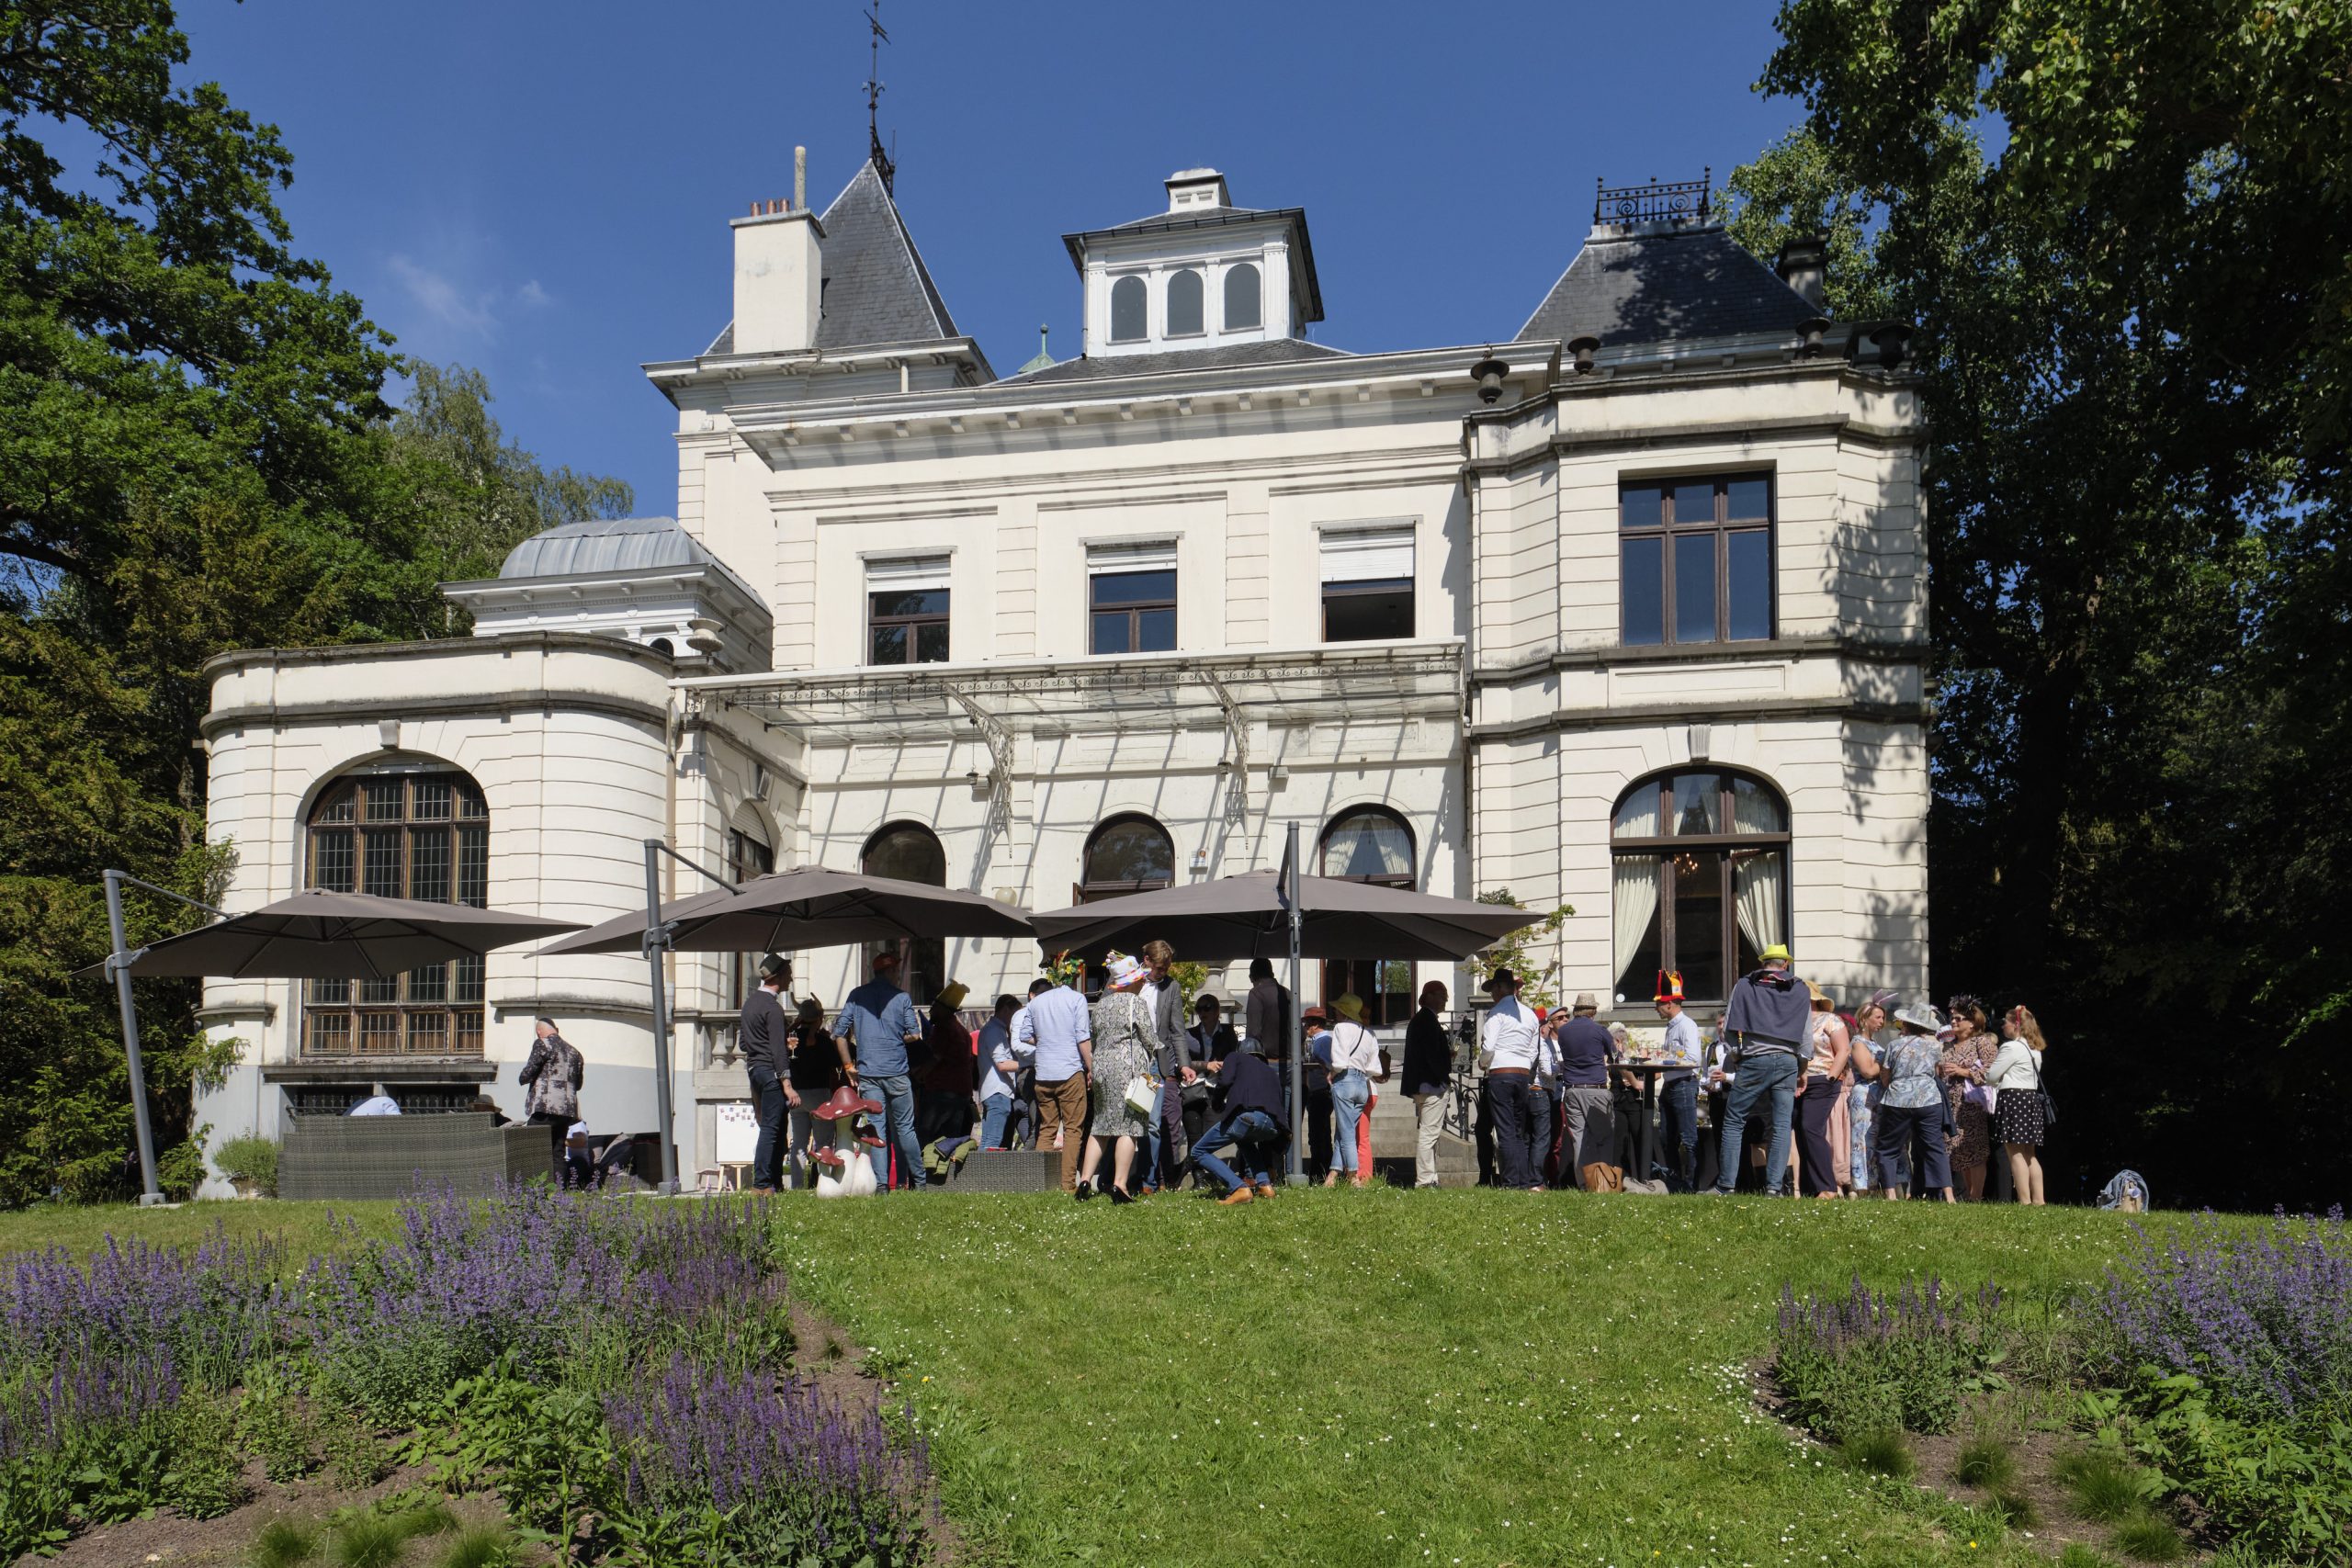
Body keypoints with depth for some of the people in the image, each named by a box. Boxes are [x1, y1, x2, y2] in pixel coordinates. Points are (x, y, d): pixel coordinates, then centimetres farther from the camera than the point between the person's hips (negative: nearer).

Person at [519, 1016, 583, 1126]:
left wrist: (523, 1079, 13)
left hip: (544, 1109, -7)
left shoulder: (542, 1044, -1)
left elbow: (528, 1073, -8)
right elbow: (578, 1085, 22)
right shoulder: (574, 1051, 18)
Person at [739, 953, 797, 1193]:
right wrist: (787, 1085, -20)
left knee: (779, 1127, 12)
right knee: (771, 1128, -7)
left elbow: (742, 1043, 22)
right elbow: (778, 1050, -19)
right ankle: (761, 1184, -7)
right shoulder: (772, 1007, -14)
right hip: (770, 1071, -10)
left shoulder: (750, 1001, 16)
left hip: (754, 1068, 10)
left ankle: (775, 1182, 12)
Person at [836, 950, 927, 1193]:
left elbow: (841, 1034, 4)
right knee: (904, 1127, 6)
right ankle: (918, 1180, 11)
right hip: (897, 1072, -2)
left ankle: (880, 1184, 1)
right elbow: (914, 1035, -3)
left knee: (876, 1128, 5)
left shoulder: (856, 996, 7)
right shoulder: (901, 998, 0)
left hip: (867, 1072, 2)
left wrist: (849, 1066, 9)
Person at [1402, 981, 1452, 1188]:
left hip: (1420, 1086, 11)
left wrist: (1448, 1053, 9)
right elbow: (1432, 1054, -20)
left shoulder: (1418, 1019, 18)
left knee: (1426, 1134, 13)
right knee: (1428, 1133, -9)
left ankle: (1428, 1179, 17)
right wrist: (1445, 1077, -9)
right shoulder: (1429, 1020, -14)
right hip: (1432, 1085, -11)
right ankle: (1425, 1181, -9)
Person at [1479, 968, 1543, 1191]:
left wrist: (1483, 1062, 6)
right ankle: (1529, 1182, 8)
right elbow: (1532, 1052, 15)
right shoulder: (1529, 1015, 14)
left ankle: (1512, 1183, -6)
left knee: (1506, 1132, -4)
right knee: (1519, 1133, 12)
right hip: (1524, 1076, 6)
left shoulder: (1498, 1012, -6)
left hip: (1500, 1075, -6)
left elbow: (1488, 1047, -13)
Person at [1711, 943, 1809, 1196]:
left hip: (1754, 1061, -2)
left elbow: (1728, 1029, 2)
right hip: (1787, 1062, 2)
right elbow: (1806, 1038, 9)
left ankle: (1725, 1185, 3)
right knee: (1781, 1125, 5)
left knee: (1733, 1122, 4)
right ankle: (1774, 1186, 0)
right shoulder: (1801, 991, 9)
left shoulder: (1744, 986, 4)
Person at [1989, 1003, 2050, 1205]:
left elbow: (1992, 1076, -9)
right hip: (2032, 1098, 9)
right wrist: (2002, 1079, 21)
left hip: (2013, 1098, -9)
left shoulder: (2011, 1047, -11)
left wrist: (1986, 1075, 13)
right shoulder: (2035, 1050, 17)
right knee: (2030, 1155, 12)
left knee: (2016, 1154, -7)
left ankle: (2025, 1201, -11)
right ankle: (2038, 1200, 10)